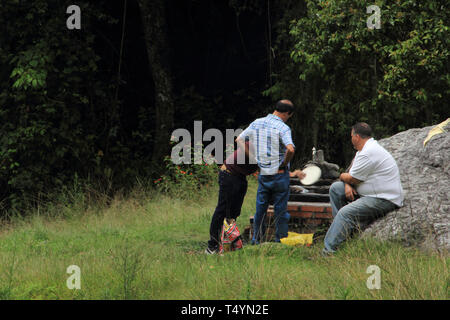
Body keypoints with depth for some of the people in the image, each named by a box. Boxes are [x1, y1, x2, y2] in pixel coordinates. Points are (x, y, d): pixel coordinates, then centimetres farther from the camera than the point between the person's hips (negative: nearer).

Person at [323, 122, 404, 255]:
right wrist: (347, 185, -4)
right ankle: (345, 226, 4)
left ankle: (328, 251, -32)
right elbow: (352, 173, 19)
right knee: (335, 188, 11)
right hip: (371, 193, 11)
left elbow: (352, 178, -16)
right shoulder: (364, 149, 14)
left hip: (385, 200, -11)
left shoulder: (368, 153, -21)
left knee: (345, 213, -27)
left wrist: (343, 176, 7)